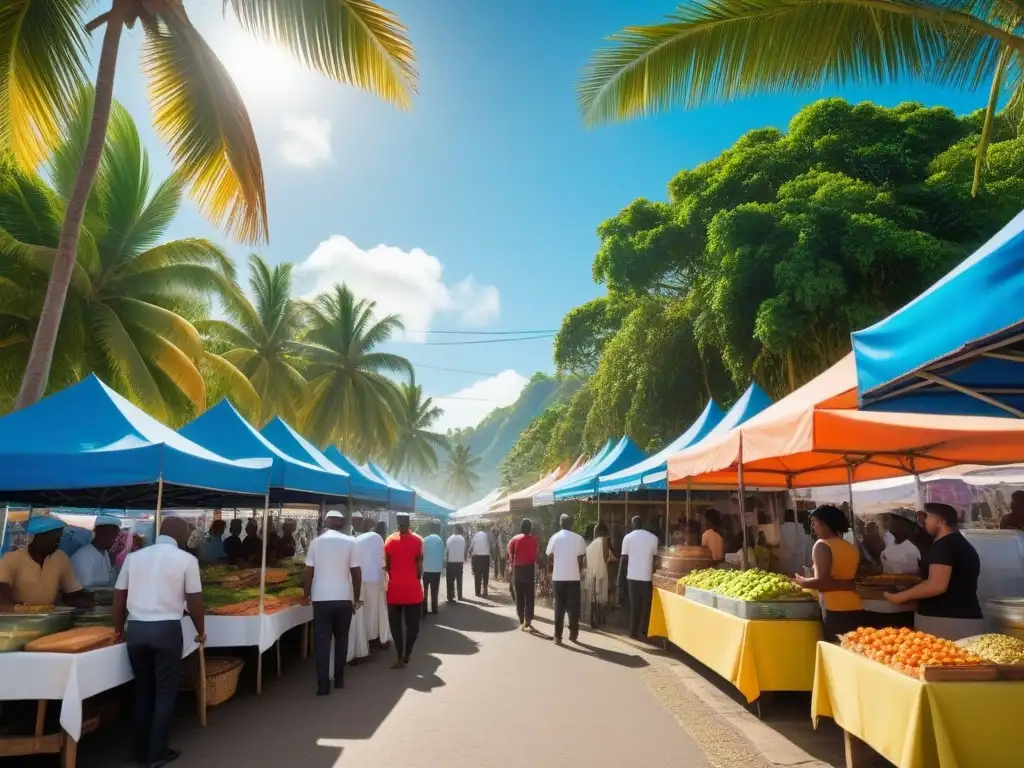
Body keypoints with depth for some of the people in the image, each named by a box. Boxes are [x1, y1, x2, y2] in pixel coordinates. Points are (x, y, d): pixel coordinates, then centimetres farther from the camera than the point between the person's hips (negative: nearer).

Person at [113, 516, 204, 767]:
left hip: (136, 629, 4)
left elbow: (119, 596, 10)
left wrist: (119, 628, 24)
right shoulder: (186, 559, -4)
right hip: (167, 629, -4)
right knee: (165, 692, 9)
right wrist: (201, 631, 13)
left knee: (143, 690, 18)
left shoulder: (133, 557, 8)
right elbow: (194, 601, -2)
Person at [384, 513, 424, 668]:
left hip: (395, 588, 2)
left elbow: (387, 565, 0)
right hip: (412, 589, -1)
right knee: (412, 624, 11)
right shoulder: (417, 540, -6)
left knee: (396, 624, 9)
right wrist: (417, 580, 7)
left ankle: (400, 657, 7)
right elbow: (419, 566, -8)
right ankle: (406, 655, 15)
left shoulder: (390, 540, 0)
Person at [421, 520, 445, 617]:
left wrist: (422, 566, 11)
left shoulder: (425, 540, -5)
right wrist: (442, 565, 15)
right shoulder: (440, 540, -6)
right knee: (434, 591, 9)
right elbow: (442, 555, -2)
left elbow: (422, 554, -2)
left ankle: (424, 609, 8)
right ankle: (434, 609, 10)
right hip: (437, 569, 0)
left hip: (426, 568, 1)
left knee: (425, 590, 10)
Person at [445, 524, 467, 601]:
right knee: (459, 580, 14)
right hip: (459, 562, 2)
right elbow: (464, 551, 3)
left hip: (450, 562, -2)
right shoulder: (462, 539, 1)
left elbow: (447, 550, -5)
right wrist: (464, 560, 13)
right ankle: (459, 596, 15)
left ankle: (450, 596, -3)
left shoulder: (450, 538, -4)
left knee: (450, 580, 2)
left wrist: (446, 561, 0)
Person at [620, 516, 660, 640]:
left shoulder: (628, 537, -2)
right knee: (646, 605, 12)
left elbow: (624, 559, -2)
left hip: (633, 576, 0)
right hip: (647, 576, 0)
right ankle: (644, 630, 13)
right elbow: (655, 558, 4)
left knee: (634, 605, 7)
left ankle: (634, 632, 7)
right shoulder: (653, 537, 0)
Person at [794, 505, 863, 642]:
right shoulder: (852, 547, 13)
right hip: (856, 608, 7)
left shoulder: (822, 545, -8)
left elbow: (822, 582, -15)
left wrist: (803, 581, 1)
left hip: (835, 610, -7)